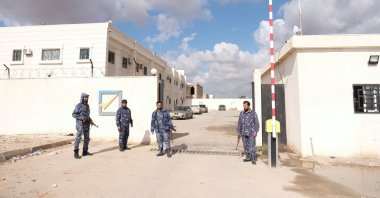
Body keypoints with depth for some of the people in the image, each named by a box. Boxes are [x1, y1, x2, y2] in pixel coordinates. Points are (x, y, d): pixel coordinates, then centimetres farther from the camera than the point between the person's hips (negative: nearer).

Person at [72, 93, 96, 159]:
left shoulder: (87, 105, 13)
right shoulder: (78, 106, -9)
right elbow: (74, 114, -12)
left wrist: (91, 121, 10)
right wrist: (81, 118, -23)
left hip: (87, 124, 8)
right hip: (80, 124, -7)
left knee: (87, 138, 10)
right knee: (78, 138, -7)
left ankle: (85, 151, 20)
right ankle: (76, 153, -1)